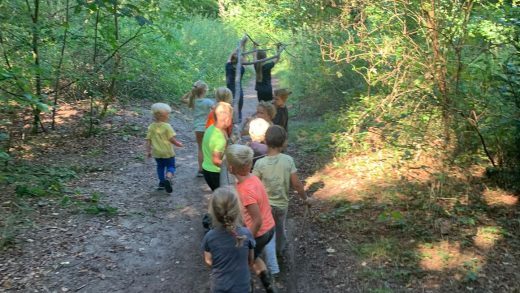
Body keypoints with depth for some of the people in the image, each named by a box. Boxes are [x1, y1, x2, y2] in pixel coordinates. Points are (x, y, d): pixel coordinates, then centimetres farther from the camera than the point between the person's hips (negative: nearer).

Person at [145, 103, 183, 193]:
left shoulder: (151, 127, -1)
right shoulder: (167, 126, -16)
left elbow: (148, 140, 1)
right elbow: (172, 139, -16)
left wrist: (148, 151, 9)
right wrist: (178, 144, 2)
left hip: (157, 153, 5)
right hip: (167, 152, -4)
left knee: (160, 166, 22)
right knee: (171, 166, 8)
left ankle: (162, 182, 27)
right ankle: (168, 179, -19)